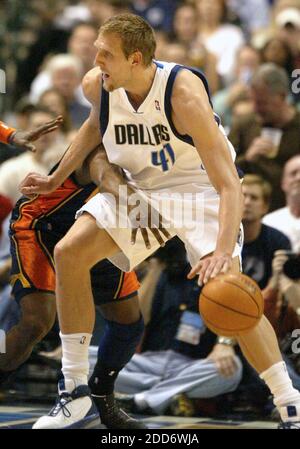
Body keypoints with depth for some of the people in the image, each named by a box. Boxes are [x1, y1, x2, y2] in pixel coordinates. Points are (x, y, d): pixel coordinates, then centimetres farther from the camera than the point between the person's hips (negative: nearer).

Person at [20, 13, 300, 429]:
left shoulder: (183, 92, -33)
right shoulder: (96, 86, -15)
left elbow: (229, 184, -37)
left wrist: (223, 250, -51)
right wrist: (57, 178, 16)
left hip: (200, 188, -6)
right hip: (141, 187, 6)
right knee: (68, 253, -8)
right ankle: (76, 392, 2)